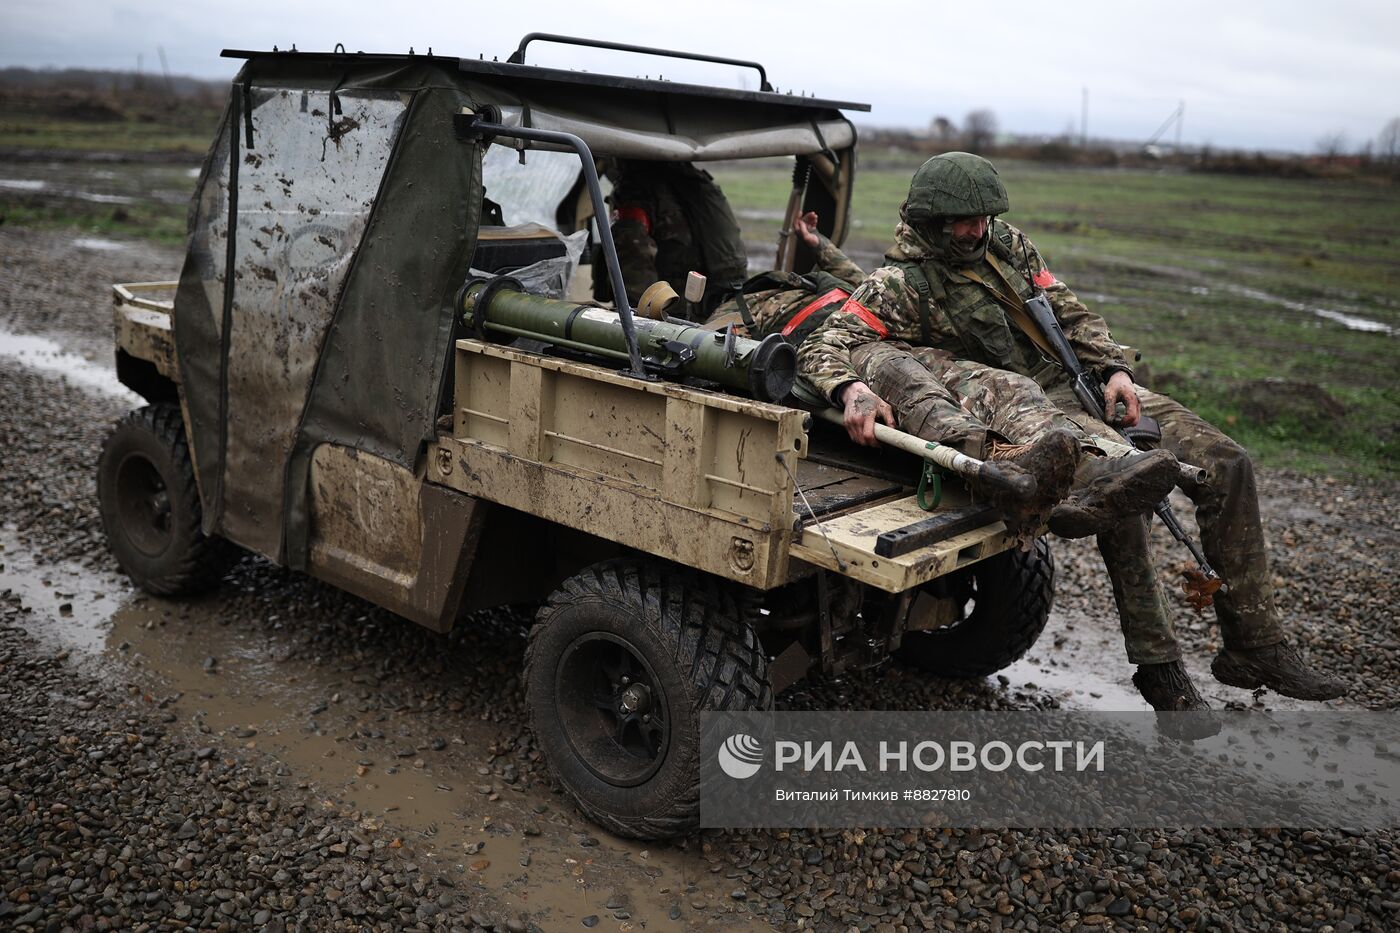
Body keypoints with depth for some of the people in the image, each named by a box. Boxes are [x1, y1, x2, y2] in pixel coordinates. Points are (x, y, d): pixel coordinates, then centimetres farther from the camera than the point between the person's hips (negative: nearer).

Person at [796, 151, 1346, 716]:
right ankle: (1159, 669, -16)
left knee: (1226, 463, -4)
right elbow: (821, 348, -18)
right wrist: (853, 390, -41)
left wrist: (1114, 370, -2)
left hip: (1081, 384, 8)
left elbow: (1070, 312, 16)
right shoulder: (901, 284, -8)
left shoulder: (1007, 244, 12)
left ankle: (1256, 649, 4)